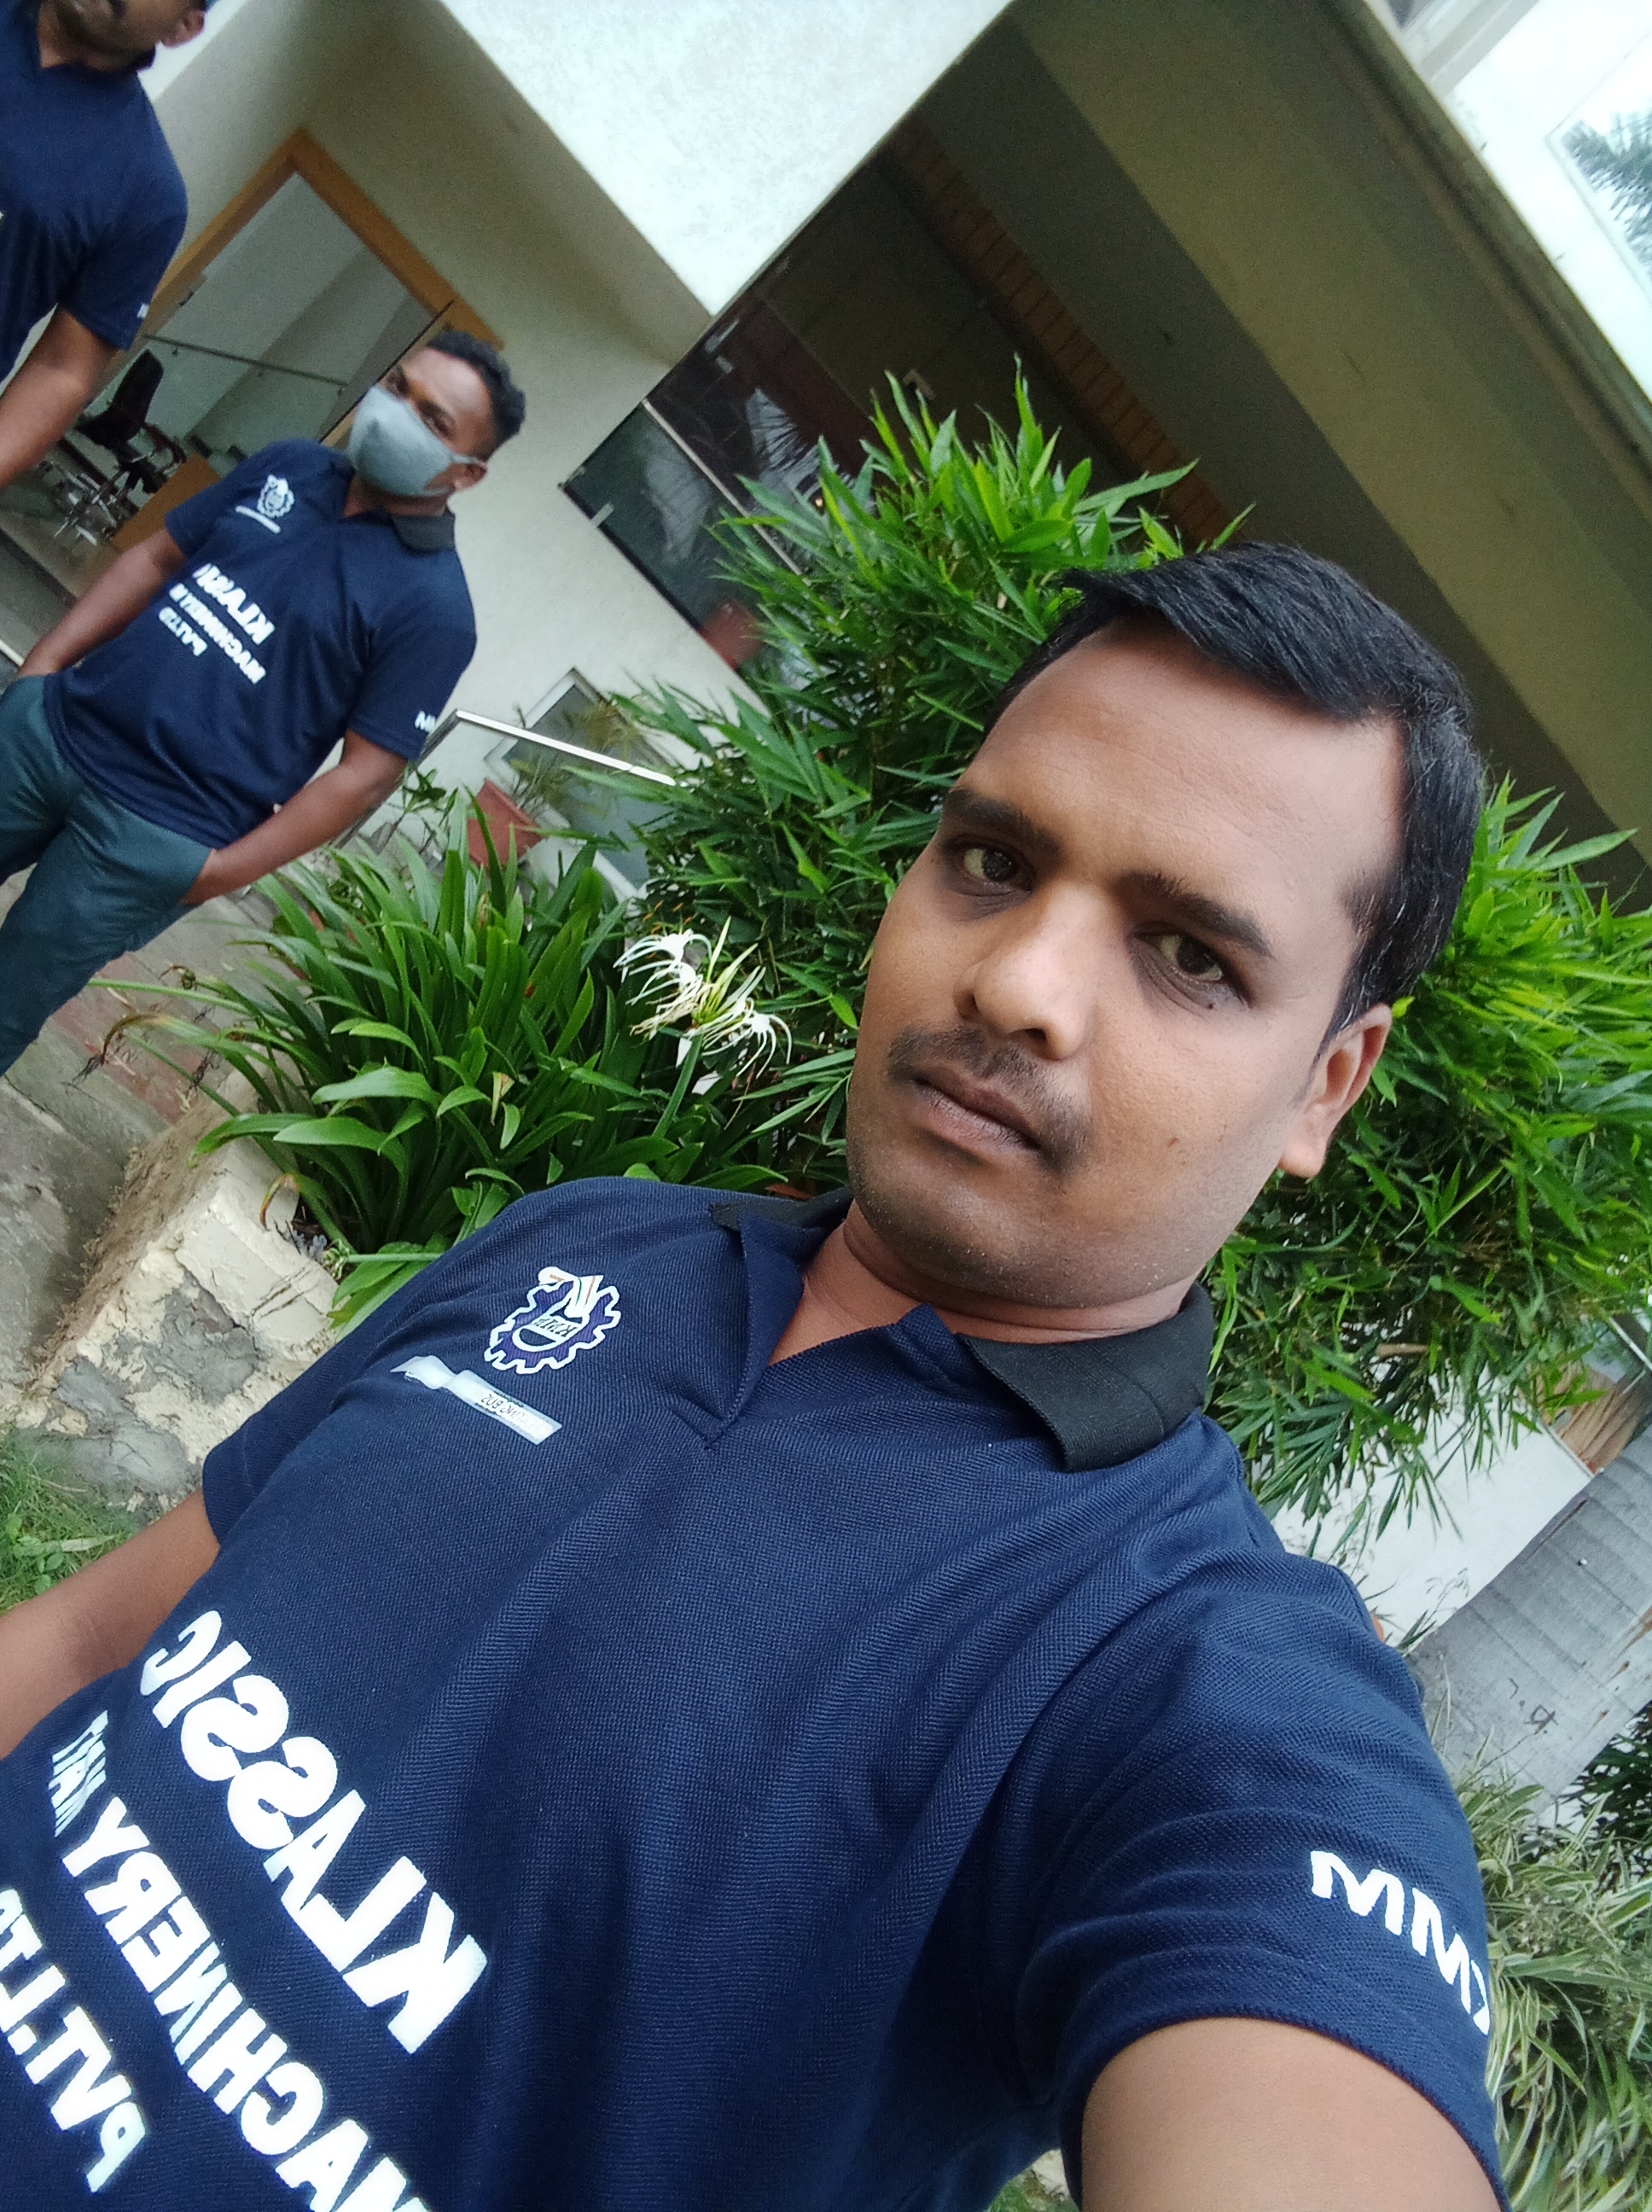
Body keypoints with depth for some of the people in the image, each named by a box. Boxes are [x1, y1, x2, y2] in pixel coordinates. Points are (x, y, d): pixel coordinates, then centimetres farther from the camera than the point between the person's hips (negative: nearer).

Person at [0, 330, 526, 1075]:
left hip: (154, 835, -5)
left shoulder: (432, 605, -13)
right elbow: (156, 559, 14)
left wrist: (227, 869, -12)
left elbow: (367, 772, -12)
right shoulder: (289, 465, 6)